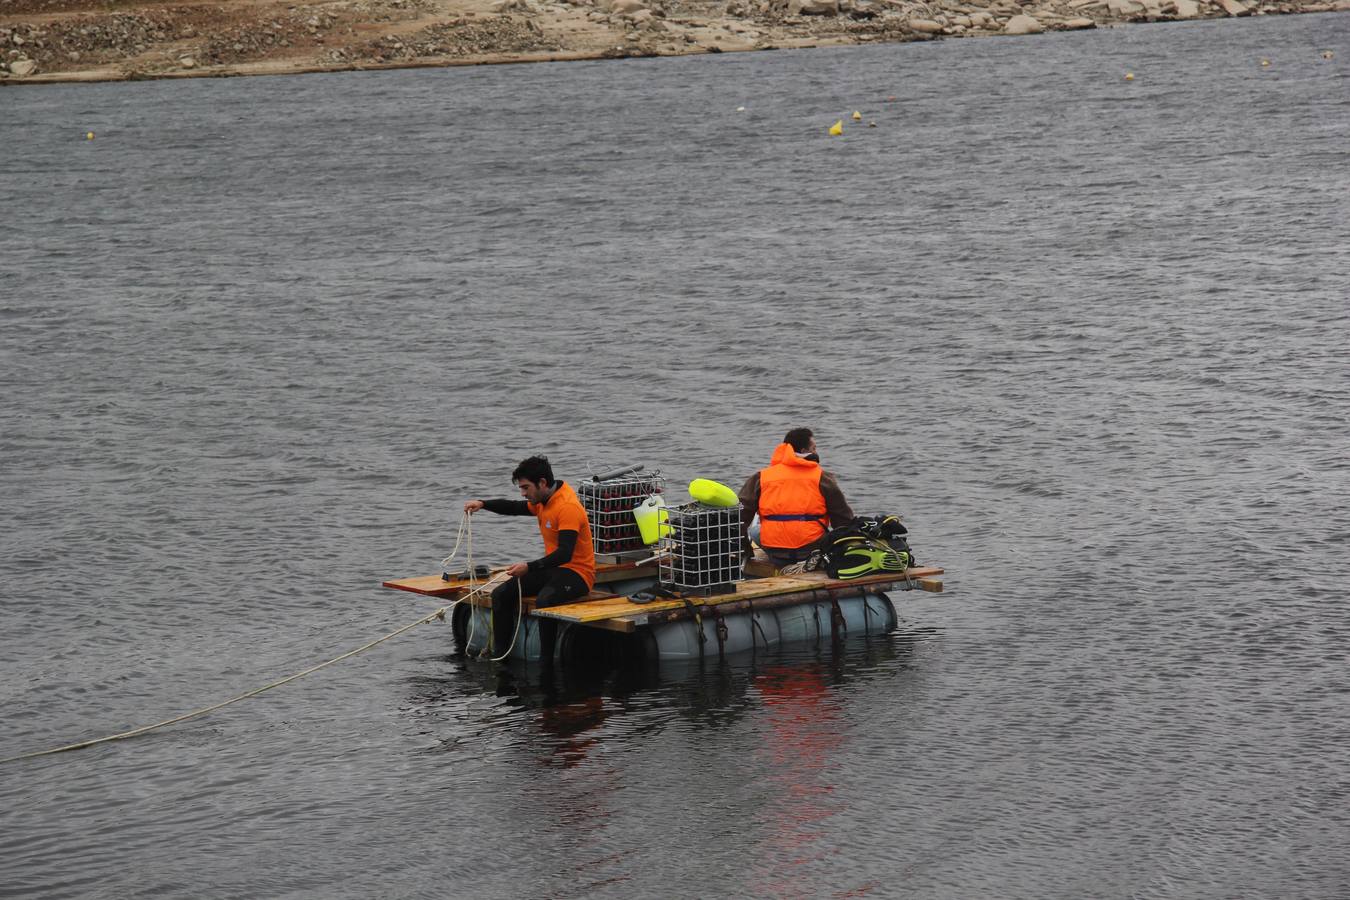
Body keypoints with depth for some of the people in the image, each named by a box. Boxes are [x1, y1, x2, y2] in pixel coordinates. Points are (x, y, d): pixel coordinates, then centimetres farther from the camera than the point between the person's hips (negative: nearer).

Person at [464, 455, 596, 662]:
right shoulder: (544, 501, 9)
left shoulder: (568, 507, -20)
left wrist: (529, 568, -35)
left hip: (577, 573, -9)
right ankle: (499, 655, -2)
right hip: (552, 568, 9)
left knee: (544, 601, -38)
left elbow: (564, 554, -28)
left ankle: (546, 661, -32)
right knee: (501, 594, -4)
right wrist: (482, 504, 8)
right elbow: (515, 508, 25)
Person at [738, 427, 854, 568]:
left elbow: (742, 511, 7)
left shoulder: (761, 477, 9)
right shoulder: (822, 477, 4)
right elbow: (843, 517, 8)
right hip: (811, 549, -1)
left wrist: (744, 548, 18)